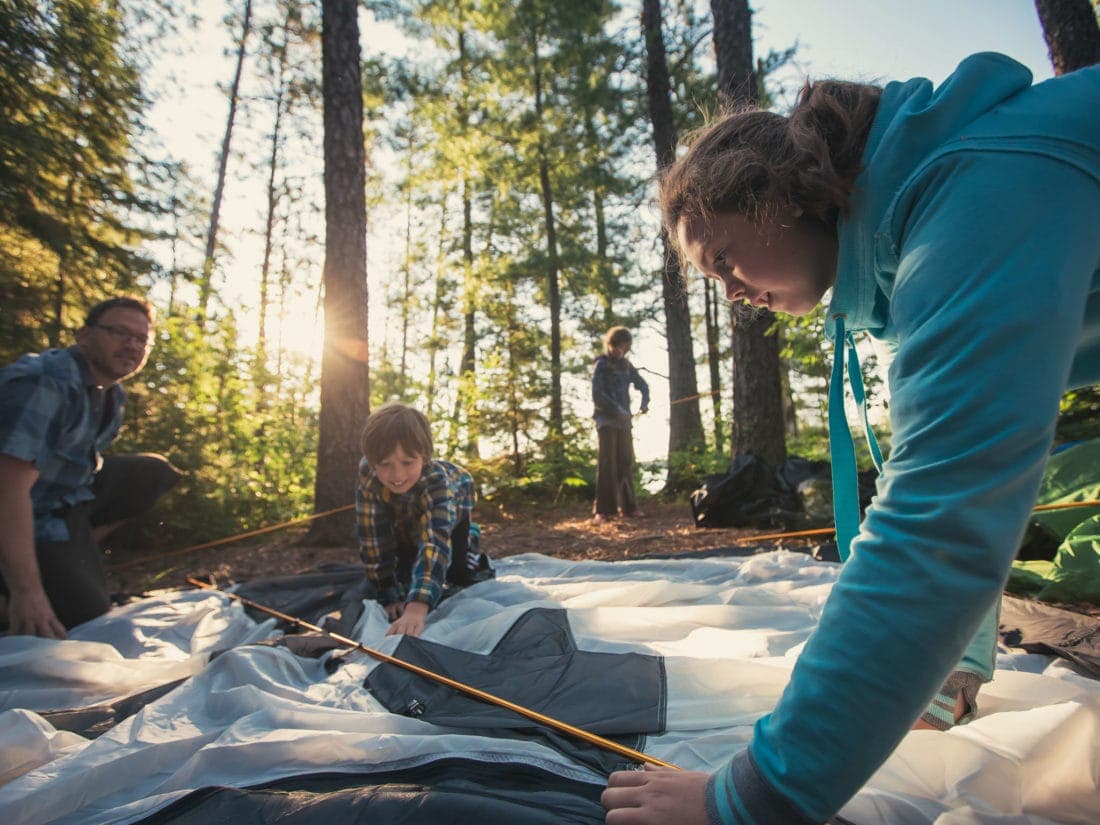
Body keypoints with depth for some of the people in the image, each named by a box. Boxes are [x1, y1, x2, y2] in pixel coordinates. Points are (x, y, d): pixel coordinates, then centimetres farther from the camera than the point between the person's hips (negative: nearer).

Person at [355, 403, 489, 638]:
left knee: (459, 571, -11)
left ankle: (469, 538, 20)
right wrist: (392, 597, -40)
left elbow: (434, 542, -61)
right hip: (404, 515, 2)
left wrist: (416, 608, -74)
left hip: (454, 502, -2)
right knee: (404, 570, -6)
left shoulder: (436, 479, -49)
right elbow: (374, 542, -36)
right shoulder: (368, 478, -41)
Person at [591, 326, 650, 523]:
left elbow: (642, 384, 21)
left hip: (624, 421, 6)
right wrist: (616, 409, -18)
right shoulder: (601, 365, -4)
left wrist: (644, 402, 2)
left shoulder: (626, 365, 13)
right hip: (606, 421, -6)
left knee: (626, 463, 7)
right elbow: (597, 395, -12)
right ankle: (603, 510, -7)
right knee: (607, 465, -8)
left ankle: (628, 506, 14)